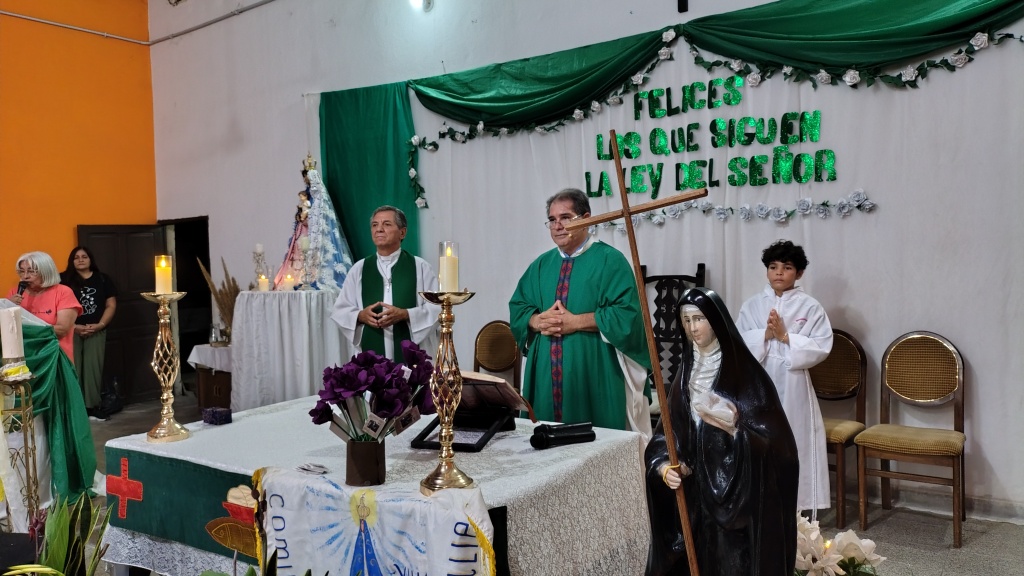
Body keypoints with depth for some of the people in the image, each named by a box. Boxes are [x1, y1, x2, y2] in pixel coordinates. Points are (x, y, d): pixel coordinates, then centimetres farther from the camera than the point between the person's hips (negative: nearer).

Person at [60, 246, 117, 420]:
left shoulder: (103, 279, 8)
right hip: (71, 331, -2)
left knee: (93, 368, 2)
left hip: (96, 331, 2)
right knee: (73, 369, -2)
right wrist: (74, 326, -12)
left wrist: (100, 324, -7)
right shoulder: (63, 280, 2)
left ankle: (94, 406, 6)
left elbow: (111, 305, 6)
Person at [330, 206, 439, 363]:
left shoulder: (420, 267, 3)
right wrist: (360, 316, -10)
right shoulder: (358, 269, 10)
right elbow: (340, 310, 11)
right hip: (372, 354, 2)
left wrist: (405, 314, -18)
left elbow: (437, 308, -3)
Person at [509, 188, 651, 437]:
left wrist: (575, 322, -16)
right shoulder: (541, 264, 14)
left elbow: (626, 314, -13)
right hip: (546, 374, 5)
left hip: (593, 374, -5)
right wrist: (538, 321, -9)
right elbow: (517, 307, 12)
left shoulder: (609, 260, -3)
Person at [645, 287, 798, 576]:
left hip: (740, 497, -4)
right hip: (694, 493, 5)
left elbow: (772, 439, -13)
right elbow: (667, 435, 5)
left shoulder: (746, 372, -10)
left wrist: (735, 428, -29)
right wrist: (664, 466, -13)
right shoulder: (685, 376, 6)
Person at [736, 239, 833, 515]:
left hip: (793, 385, -2)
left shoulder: (810, 307, 0)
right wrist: (764, 334, -15)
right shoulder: (752, 305, 5)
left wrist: (786, 337, -15)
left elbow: (822, 347, -8)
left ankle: (798, 511, 12)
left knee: (794, 443, 2)